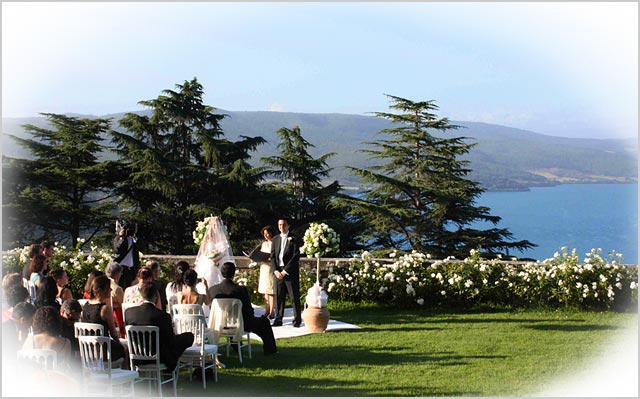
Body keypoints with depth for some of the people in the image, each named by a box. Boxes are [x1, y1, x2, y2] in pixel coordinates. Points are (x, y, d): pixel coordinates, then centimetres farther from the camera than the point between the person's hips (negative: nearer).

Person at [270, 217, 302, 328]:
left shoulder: (294, 239, -1)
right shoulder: (275, 239, 14)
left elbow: (296, 256, -8)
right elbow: (273, 256, 11)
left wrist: (285, 271, -12)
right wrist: (276, 271, -4)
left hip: (290, 272, -4)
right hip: (278, 272, 4)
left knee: (294, 297, -2)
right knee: (279, 297, 5)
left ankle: (297, 320, 2)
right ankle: (278, 319, 10)